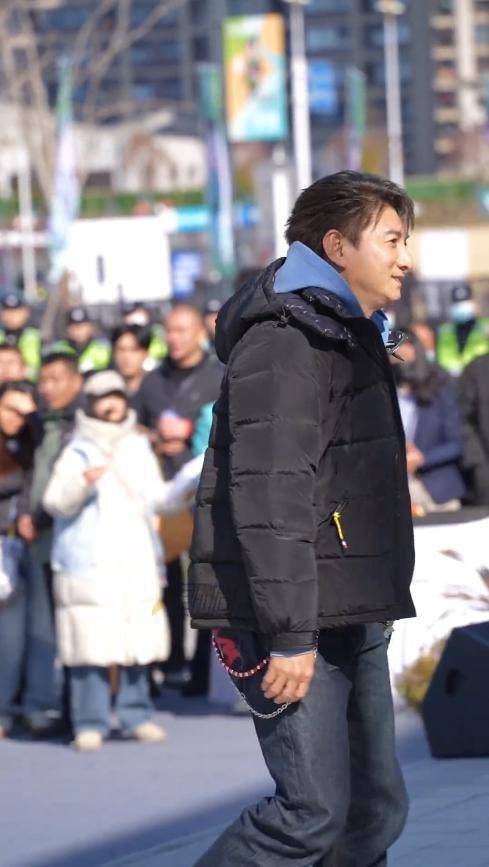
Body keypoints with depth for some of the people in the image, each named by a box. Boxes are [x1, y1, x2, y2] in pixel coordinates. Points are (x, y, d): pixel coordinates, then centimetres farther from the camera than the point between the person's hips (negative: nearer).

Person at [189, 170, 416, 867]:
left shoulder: (352, 338, 20)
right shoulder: (284, 340, -14)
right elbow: (268, 495, -22)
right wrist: (291, 635, -25)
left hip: (351, 619, 10)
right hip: (293, 621, -10)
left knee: (376, 809, 8)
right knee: (314, 810, -13)